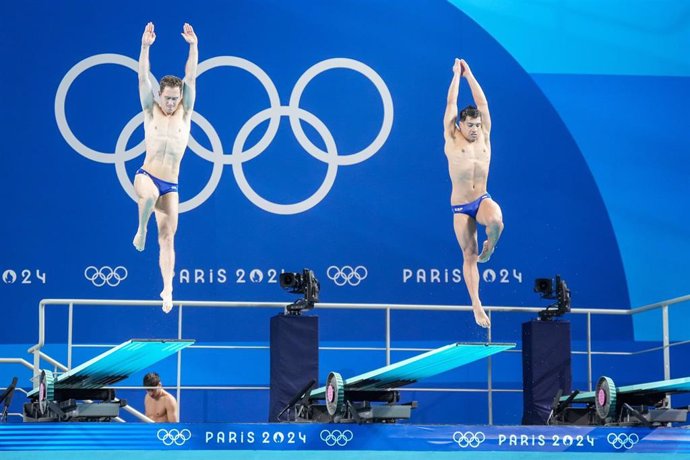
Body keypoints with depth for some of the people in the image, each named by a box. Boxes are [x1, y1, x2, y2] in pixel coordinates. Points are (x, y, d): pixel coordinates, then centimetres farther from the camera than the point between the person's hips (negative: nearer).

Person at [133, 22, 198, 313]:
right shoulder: (151, 110, 2)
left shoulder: (184, 112, 4)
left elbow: (191, 78, -5)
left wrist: (193, 46, -16)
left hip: (171, 185, 2)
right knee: (150, 194, -39)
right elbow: (143, 78, -8)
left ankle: (167, 289, 6)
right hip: (146, 176, -2)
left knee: (167, 238, 1)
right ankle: (141, 229, -11)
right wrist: (145, 46, -21)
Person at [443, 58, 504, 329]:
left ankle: (489, 246, 0)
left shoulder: (484, 137, 3)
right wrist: (456, 75, 3)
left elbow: (482, 103, 3)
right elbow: (451, 104, -4)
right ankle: (476, 305, 3)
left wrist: (469, 75, 5)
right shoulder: (452, 140, -4)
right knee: (469, 255, -1)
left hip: (482, 199, 1)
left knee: (496, 220, -33)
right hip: (460, 206, -1)